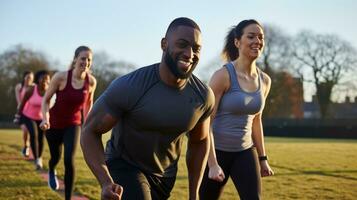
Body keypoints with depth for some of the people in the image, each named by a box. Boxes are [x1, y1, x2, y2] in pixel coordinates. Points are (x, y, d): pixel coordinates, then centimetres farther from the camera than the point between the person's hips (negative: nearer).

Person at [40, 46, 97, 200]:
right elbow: (46, 99, -11)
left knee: (69, 161, -18)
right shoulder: (61, 77, -22)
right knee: (56, 157, 18)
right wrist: (45, 119, -26)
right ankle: (51, 172, 58)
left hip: (73, 125, 1)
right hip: (54, 124, -1)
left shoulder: (91, 81, -13)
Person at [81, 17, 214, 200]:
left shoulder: (203, 96, -15)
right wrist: (106, 182, -34)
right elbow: (90, 131, -19)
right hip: (124, 167, -5)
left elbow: (200, 141, 3)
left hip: (166, 175, 5)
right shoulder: (128, 87, -29)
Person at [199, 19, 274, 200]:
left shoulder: (264, 81, 2)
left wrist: (262, 158, 16)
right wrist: (213, 164, -21)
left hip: (245, 152, 5)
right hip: (217, 151, -4)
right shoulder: (223, 75, -16)